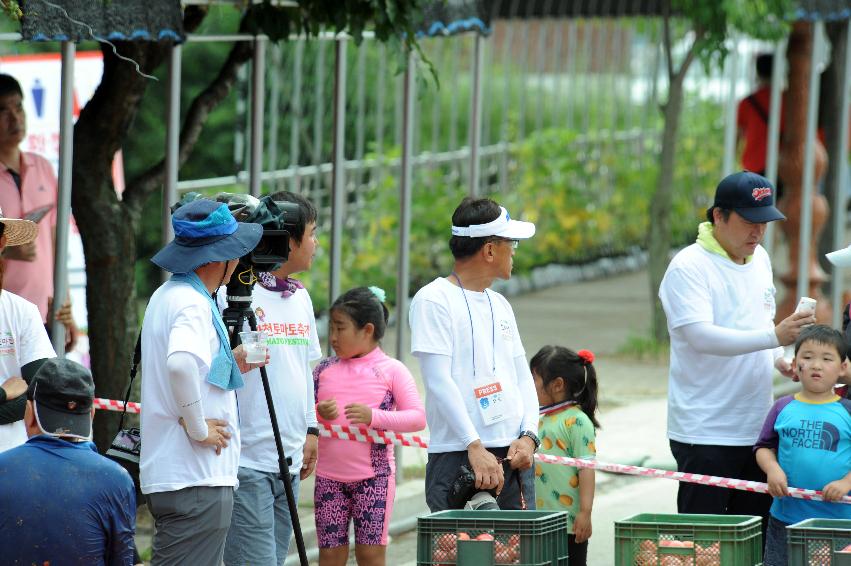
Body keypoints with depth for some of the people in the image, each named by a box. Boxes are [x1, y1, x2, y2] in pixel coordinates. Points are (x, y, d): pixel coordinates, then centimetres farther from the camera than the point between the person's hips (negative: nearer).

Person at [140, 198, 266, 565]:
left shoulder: (166, 296, 16)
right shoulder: (194, 304, -15)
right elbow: (181, 364, -35)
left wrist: (231, 365, 17)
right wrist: (198, 427, -22)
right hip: (197, 480, -10)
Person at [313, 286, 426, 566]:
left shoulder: (391, 370, -1)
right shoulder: (324, 370, 9)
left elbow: (417, 417, -8)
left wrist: (374, 416, -21)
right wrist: (318, 414, -11)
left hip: (373, 476, -3)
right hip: (329, 477, 3)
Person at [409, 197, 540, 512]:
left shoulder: (500, 305, 19)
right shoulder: (434, 300, -5)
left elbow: (523, 378, 17)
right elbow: (439, 382, -13)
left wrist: (528, 436, -1)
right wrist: (475, 447, -21)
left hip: (513, 456, 7)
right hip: (458, 457, -7)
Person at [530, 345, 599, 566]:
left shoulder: (576, 421, -12)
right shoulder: (541, 420, 13)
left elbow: (586, 469, -16)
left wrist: (585, 513, -20)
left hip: (568, 524, -8)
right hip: (538, 522, 8)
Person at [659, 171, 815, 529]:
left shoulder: (759, 259, 13)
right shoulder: (688, 268, -12)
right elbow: (701, 336, -24)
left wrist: (778, 358, 5)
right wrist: (774, 336, -32)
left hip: (756, 428, 7)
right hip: (705, 432, -7)